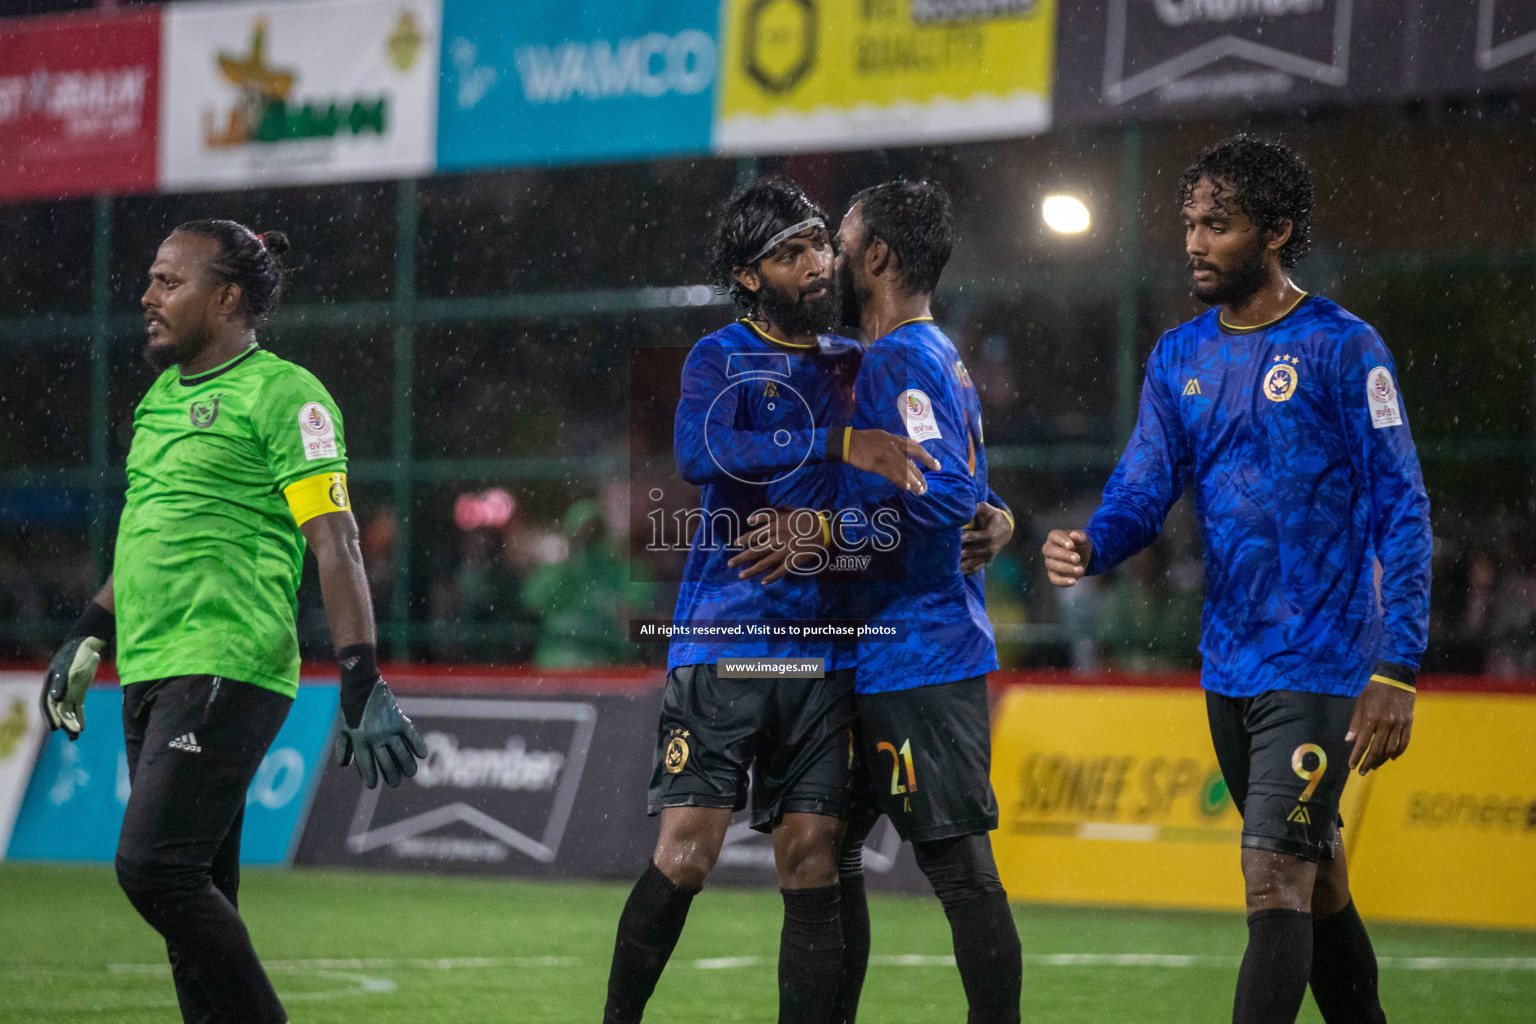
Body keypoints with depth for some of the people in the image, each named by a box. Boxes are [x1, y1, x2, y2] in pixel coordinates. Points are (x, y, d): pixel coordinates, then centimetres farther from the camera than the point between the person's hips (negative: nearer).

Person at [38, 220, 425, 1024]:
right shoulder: (162, 397, 18)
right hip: (149, 677, 8)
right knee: (195, 894, 7)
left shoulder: (281, 394, -7)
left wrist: (363, 687, -19)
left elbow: (335, 545, -13)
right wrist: (87, 638, 28)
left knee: (154, 867, -17)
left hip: (225, 675, -8)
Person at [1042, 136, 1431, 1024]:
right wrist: (1090, 546, -18)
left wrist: (1397, 672, -16)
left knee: (1277, 884, -14)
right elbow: (1143, 492, 6)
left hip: (1320, 667, -7)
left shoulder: (1342, 348, -9)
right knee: (1318, 882, 16)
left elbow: (1401, 515, -10)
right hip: (1229, 669, 7)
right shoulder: (1179, 358, 10)